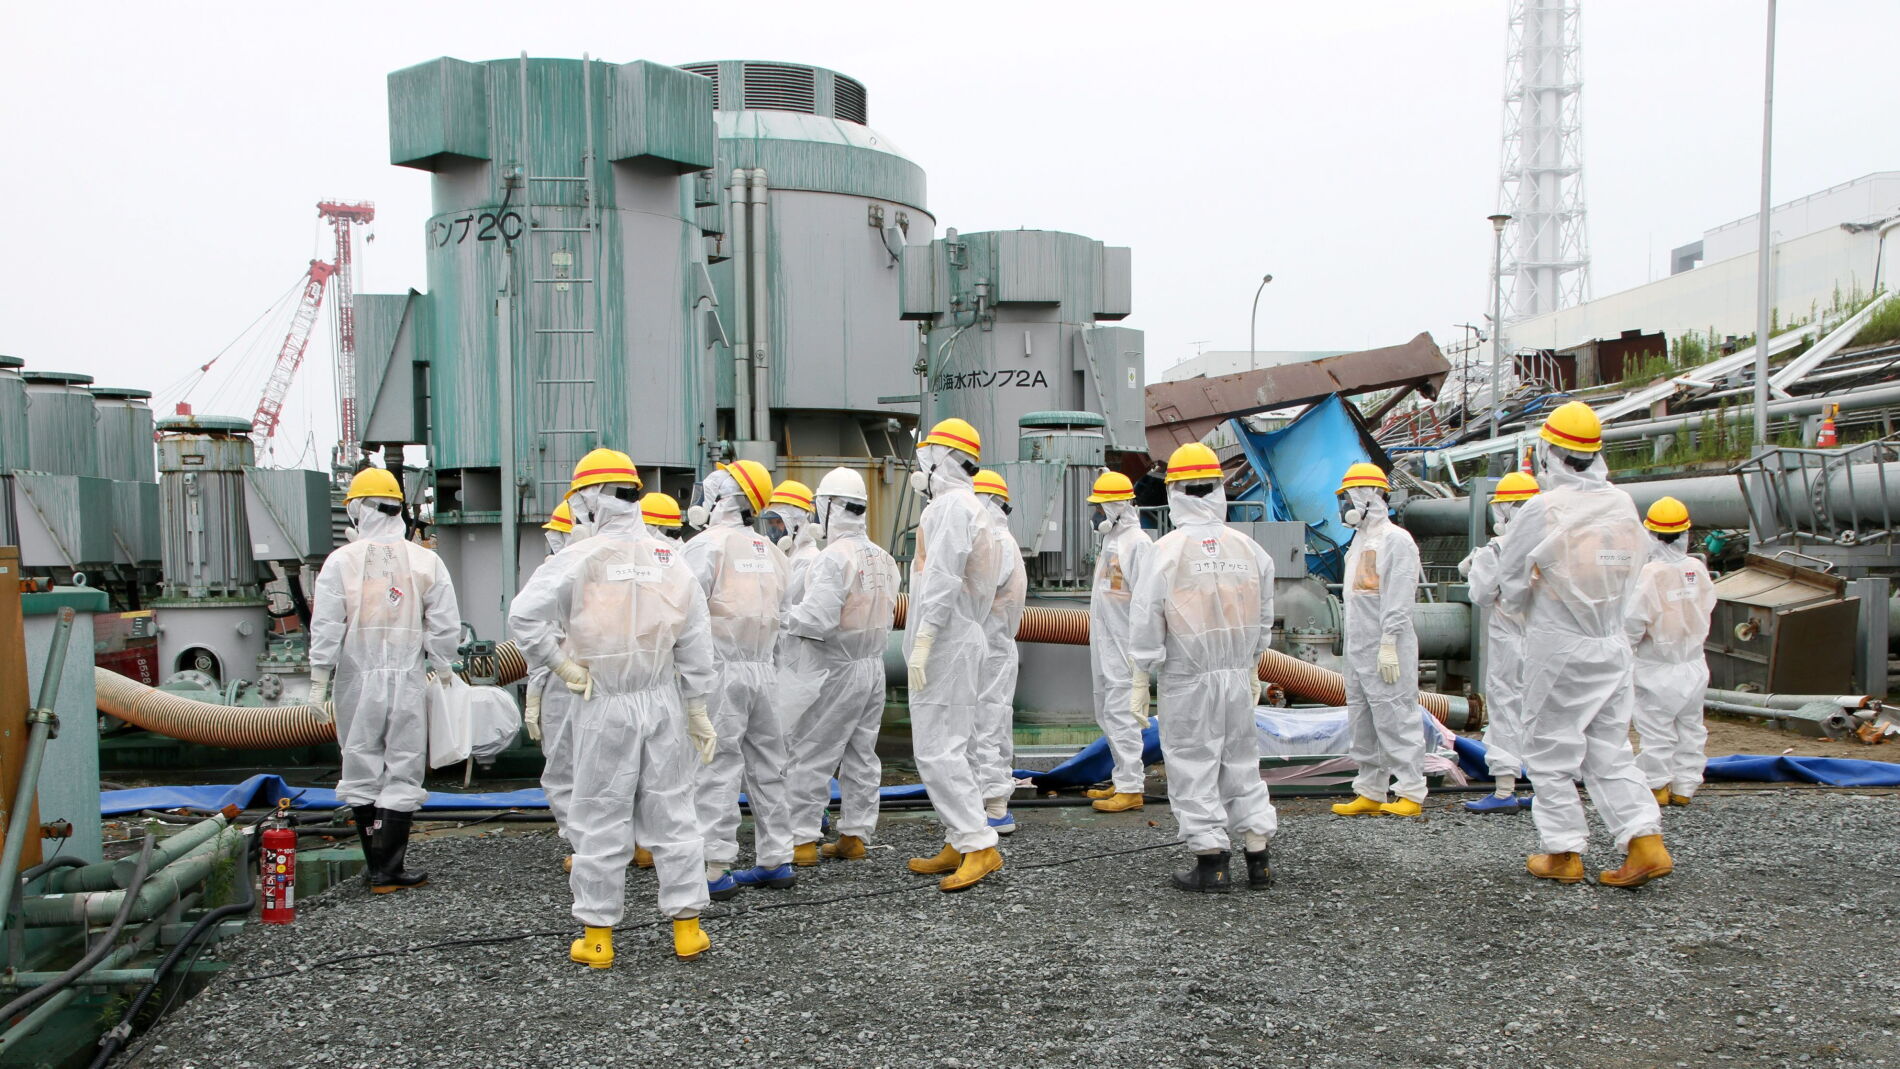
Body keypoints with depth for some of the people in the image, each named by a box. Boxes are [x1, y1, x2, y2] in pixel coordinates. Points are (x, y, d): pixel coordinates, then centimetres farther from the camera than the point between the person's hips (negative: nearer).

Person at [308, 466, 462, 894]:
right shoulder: (426, 561, -1)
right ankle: (389, 871, 3)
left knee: (362, 772, 11)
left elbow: (325, 629, -5)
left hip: (357, 682, 0)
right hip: (408, 682, 0)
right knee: (402, 774, 5)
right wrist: (440, 671, 9)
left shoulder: (341, 561, -3)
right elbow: (446, 626, -2)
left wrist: (319, 683, 1)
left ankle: (378, 866, 17)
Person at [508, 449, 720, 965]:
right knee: (671, 814, 10)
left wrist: (564, 666, -6)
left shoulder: (579, 558, -9)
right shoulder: (670, 559, 2)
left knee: (600, 820, 6)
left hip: (604, 707, -3)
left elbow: (524, 616, -18)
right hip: (663, 702, 3)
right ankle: (687, 927, 15)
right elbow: (696, 643, 3)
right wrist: (697, 710, 9)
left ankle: (597, 936, 13)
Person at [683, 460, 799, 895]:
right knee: (765, 765, 13)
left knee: (717, 768, -4)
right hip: (762, 669, 7)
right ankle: (776, 859, 20)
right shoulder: (768, 550, 13)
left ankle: (714, 868, -3)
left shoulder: (707, 544, -9)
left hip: (721, 668, -7)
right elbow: (781, 609, 14)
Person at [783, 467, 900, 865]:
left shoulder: (834, 556, -20)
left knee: (810, 757, 1)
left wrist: (780, 614, -9)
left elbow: (816, 619, -26)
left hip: (836, 671, -8)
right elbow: (886, 609, 8)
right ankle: (855, 836, 19)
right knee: (862, 756, 13)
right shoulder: (882, 557, 7)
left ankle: (802, 840, 4)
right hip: (874, 665, 8)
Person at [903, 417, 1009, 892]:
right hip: (963, 640, 11)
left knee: (937, 751, -11)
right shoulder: (974, 509, 20)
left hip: (945, 645, -11)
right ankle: (959, 845, 18)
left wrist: (922, 641, -23)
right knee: (946, 748, 14)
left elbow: (943, 580, -21)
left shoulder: (950, 505, -12)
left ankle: (980, 844, -11)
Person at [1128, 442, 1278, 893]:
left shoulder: (1166, 550, -10)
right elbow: (1263, 616, 13)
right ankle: (1258, 859, 17)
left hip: (1187, 678, -5)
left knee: (1192, 766, 3)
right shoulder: (1247, 547, 4)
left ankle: (1212, 864, 5)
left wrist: (1138, 683, -4)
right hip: (1237, 675, 5)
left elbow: (1146, 623, -10)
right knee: (1242, 761, 14)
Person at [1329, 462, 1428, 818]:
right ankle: (1370, 793, 16)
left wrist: (1389, 645, -21)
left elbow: (1398, 600, -17)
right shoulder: (1360, 539, 18)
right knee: (1362, 722, 10)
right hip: (1357, 648, 10)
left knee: (1395, 719, -7)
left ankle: (1410, 793, -1)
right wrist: (1351, 648, 18)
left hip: (1387, 649, -10)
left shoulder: (1396, 539, -10)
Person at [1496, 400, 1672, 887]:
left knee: (1551, 752, 6)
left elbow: (1511, 585, -8)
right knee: (1610, 751, 14)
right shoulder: (1623, 505, 3)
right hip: (1613, 644, 5)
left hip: (1558, 648, -5)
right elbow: (1631, 572, 9)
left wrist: (1519, 603, 13)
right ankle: (1646, 841, 5)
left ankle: (1564, 853, 11)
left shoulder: (1542, 509, -15)